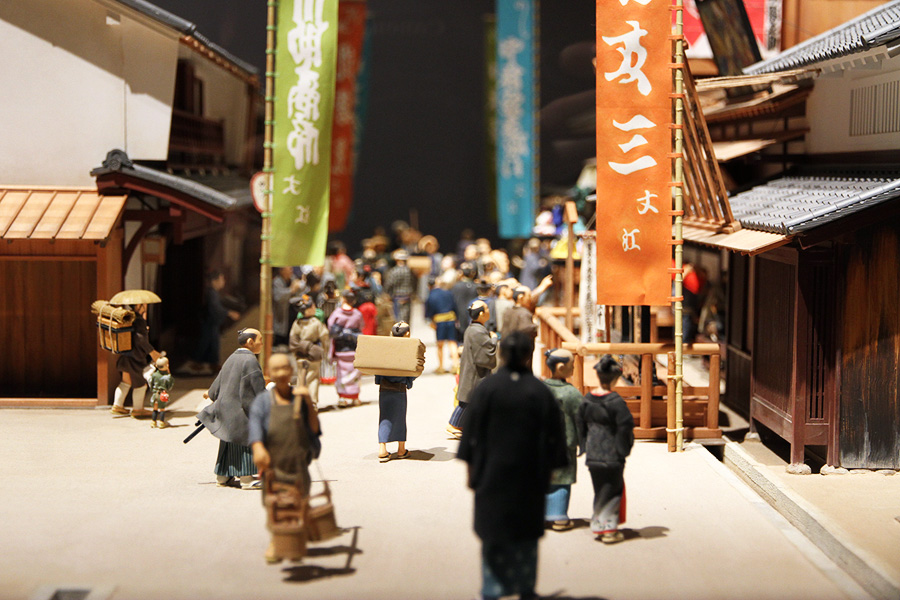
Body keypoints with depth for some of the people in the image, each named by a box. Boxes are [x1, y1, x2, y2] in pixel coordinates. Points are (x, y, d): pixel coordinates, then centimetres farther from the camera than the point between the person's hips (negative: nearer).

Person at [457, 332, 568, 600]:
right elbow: (553, 437, -2)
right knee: (526, 533, 14)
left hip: (492, 474, 0)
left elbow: (472, 432, -3)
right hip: (529, 477, 0)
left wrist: (471, 469, 6)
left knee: (492, 531, 8)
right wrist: (547, 471, 9)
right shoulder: (540, 393, -7)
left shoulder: (485, 389, -7)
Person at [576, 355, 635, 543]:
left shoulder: (587, 400, 1)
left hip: (593, 456, 5)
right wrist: (624, 449, -4)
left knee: (600, 490, 18)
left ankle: (599, 525, 22)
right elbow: (626, 427, -17)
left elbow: (580, 424, 9)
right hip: (612, 456, -5)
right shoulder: (616, 401, -17)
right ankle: (609, 529, 7)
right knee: (612, 490, 6)